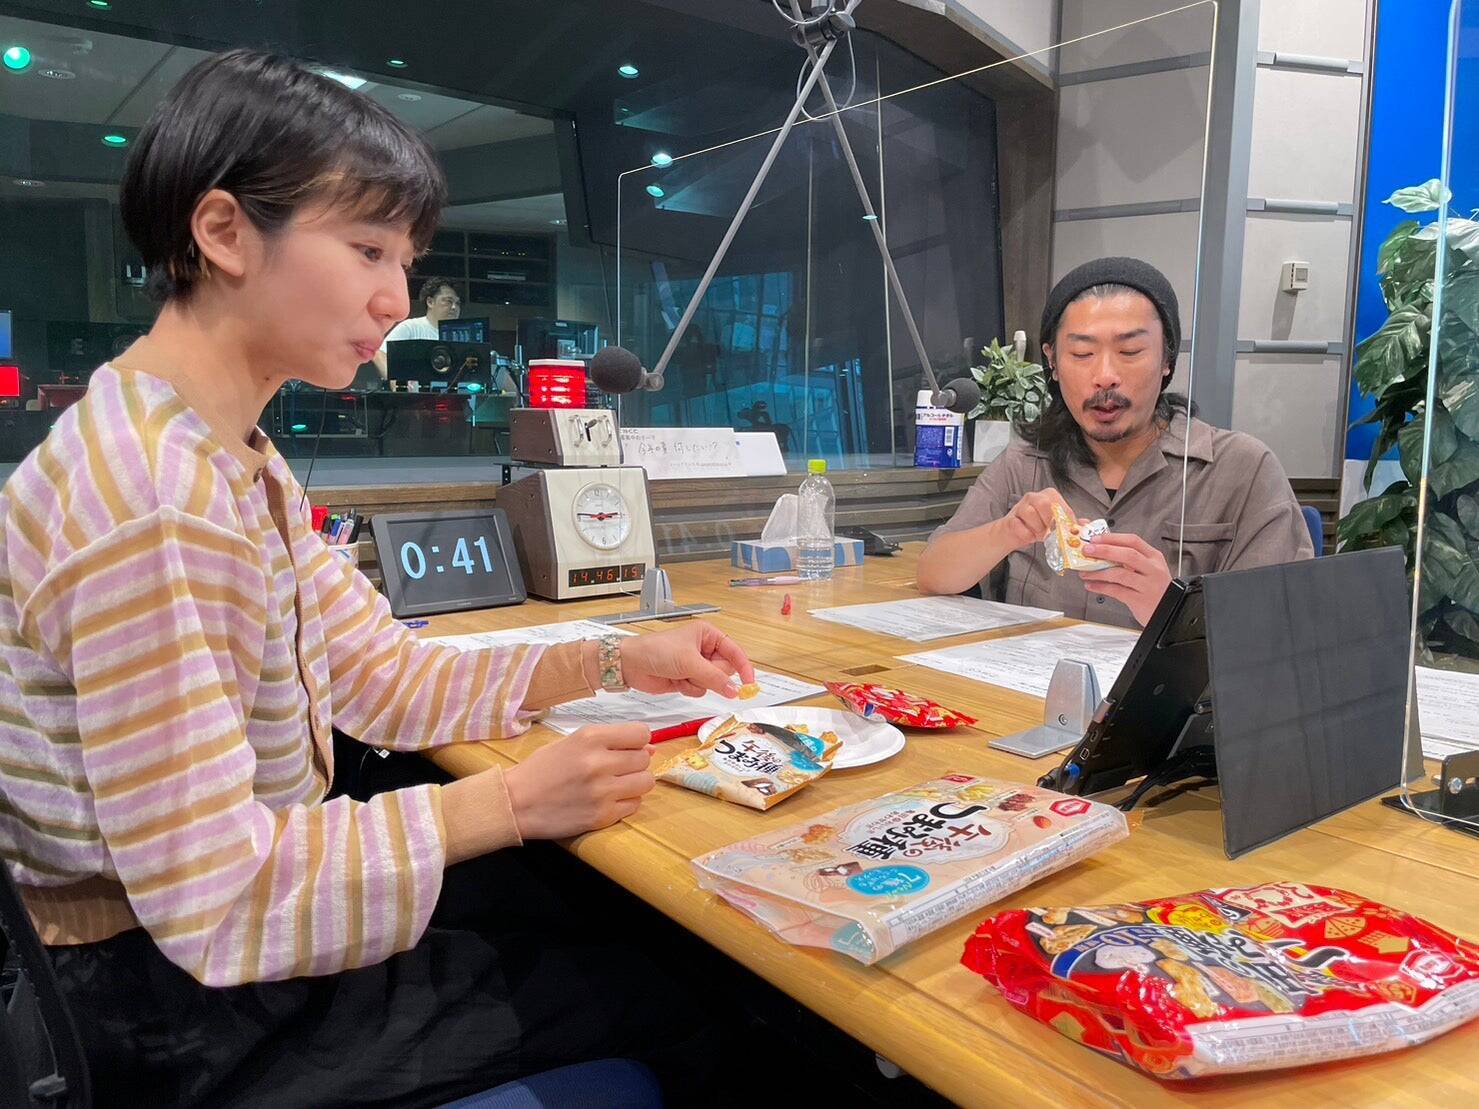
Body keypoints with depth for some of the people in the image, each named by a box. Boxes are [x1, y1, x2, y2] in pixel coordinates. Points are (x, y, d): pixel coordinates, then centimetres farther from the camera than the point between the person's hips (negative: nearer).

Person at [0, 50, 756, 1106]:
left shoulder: (241, 460, 3)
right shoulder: (147, 500, -29)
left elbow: (390, 676, 5)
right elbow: (214, 905, -29)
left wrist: (608, 663, -5)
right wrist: (512, 801, -23)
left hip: (237, 909, 8)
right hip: (190, 1016, -8)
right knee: (669, 995, 5)